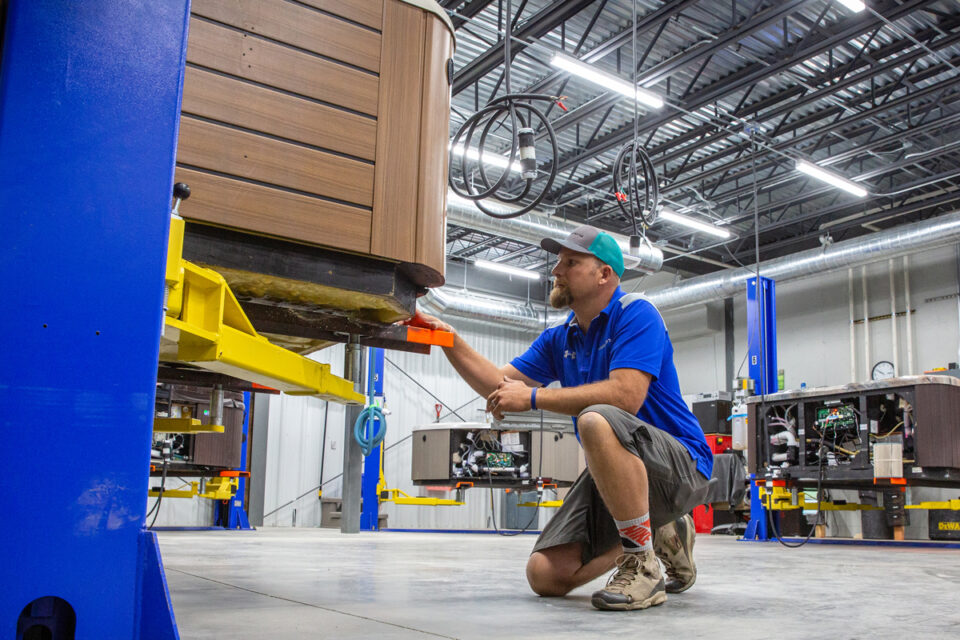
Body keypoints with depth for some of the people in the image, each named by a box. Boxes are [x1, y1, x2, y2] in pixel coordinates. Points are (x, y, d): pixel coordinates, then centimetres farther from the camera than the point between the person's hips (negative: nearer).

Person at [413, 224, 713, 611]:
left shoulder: (635, 314, -11)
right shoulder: (559, 340, 13)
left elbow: (626, 395, -27)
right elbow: (499, 384, 9)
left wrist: (533, 396, -23)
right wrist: (450, 341, -4)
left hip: (680, 465, -8)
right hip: (616, 474, 8)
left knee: (597, 421, -38)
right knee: (545, 575, -4)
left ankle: (643, 568, -23)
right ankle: (660, 533, 16)